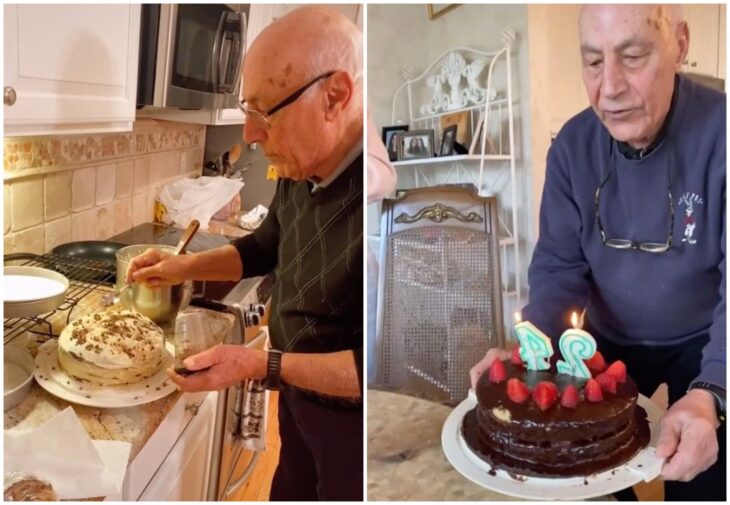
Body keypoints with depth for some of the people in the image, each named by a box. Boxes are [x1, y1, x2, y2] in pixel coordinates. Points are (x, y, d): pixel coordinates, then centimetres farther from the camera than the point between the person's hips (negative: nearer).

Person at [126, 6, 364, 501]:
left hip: (351, 421, -7)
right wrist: (186, 266, 2)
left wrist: (263, 365, -29)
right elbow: (266, 246, 14)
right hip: (297, 395, 8)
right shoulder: (299, 171, -6)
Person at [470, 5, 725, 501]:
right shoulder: (573, 144, -10)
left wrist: (710, 393, -42)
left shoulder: (718, 133, -23)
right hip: (613, 341, 3)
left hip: (703, 343, -3)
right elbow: (560, 267, -7)